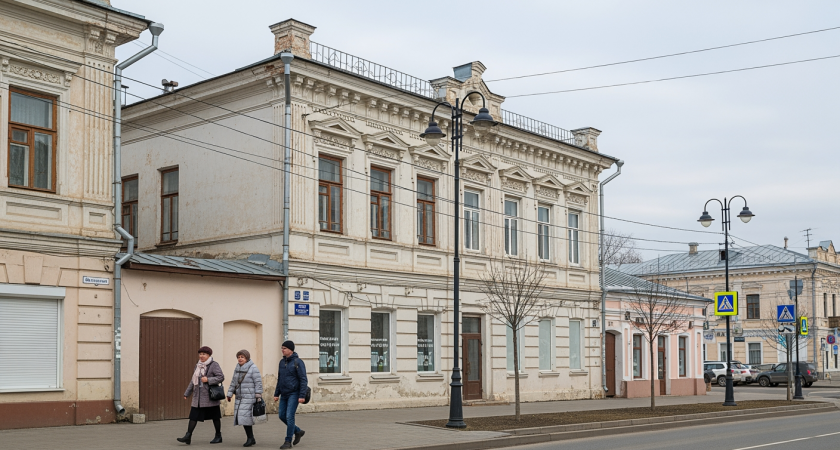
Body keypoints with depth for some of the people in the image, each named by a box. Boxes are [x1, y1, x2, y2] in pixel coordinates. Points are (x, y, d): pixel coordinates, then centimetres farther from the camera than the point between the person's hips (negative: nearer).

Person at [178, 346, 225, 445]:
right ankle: (188, 436, -4)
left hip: (209, 396, -6)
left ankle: (218, 436, 17)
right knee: (193, 416, -2)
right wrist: (187, 393, 17)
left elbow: (221, 377, -14)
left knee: (215, 416, 5)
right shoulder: (198, 366, 14)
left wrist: (208, 380, -21)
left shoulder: (214, 365, -7)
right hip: (198, 396, 6)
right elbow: (193, 381, 19)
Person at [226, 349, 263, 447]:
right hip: (240, 397, 7)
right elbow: (234, 382, 17)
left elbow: (258, 382, -12)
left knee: (245, 417, -13)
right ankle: (251, 439, 12)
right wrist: (229, 394, 12)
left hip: (250, 397, -7)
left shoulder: (253, 368, -9)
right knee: (241, 417, 5)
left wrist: (258, 396, -15)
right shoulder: (237, 368, 12)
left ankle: (250, 438, -3)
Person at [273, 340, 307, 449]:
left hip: (294, 394, -8)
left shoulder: (298, 362, -11)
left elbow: (303, 380, -14)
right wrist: (276, 394, 14)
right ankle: (298, 431, 26)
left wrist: (302, 396, -19)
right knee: (282, 415, 8)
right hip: (284, 394, 8)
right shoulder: (282, 362, 10)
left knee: (289, 417, -9)